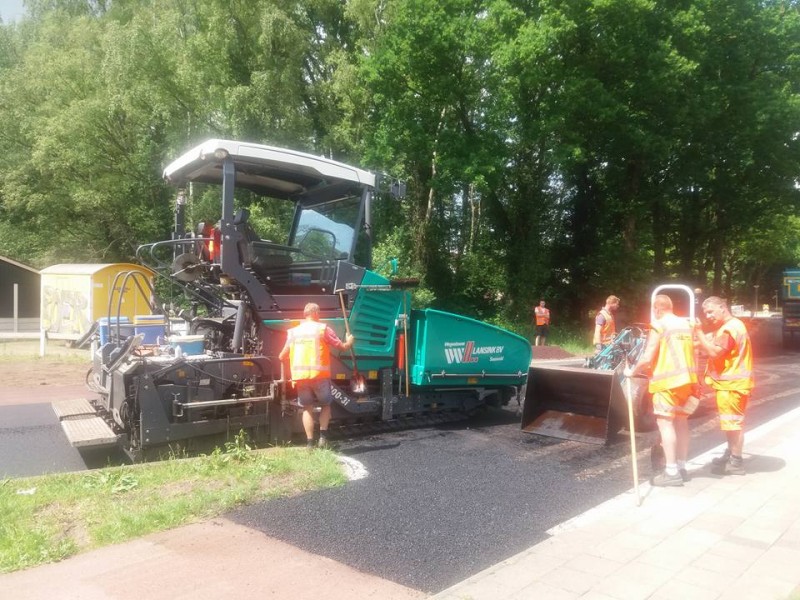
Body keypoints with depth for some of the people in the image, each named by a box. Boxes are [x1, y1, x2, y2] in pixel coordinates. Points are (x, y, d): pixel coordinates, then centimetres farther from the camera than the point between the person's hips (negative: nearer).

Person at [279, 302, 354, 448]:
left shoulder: (293, 331, 11)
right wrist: (349, 342, 26)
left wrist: (281, 357, 38)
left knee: (307, 408, 12)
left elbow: (282, 356, 14)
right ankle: (323, 436, 3)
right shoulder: (323, 329, 0)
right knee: (325, 404, 16)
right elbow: (343, 347, 4)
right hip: (319, 374, -3)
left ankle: (310, 443, 6)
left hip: (300, 375, 3)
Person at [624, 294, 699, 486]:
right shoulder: (686, 325, 12)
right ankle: (681, 467, 21)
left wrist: (632, 371, 1)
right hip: (687, 378, 8)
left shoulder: (658, 326, -10)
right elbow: (690, 352, 17)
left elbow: (647, 358, -13)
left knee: (665, 422, -4)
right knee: (681, 421, 14)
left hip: (668, 380, -8)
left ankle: (671, 472, -5)